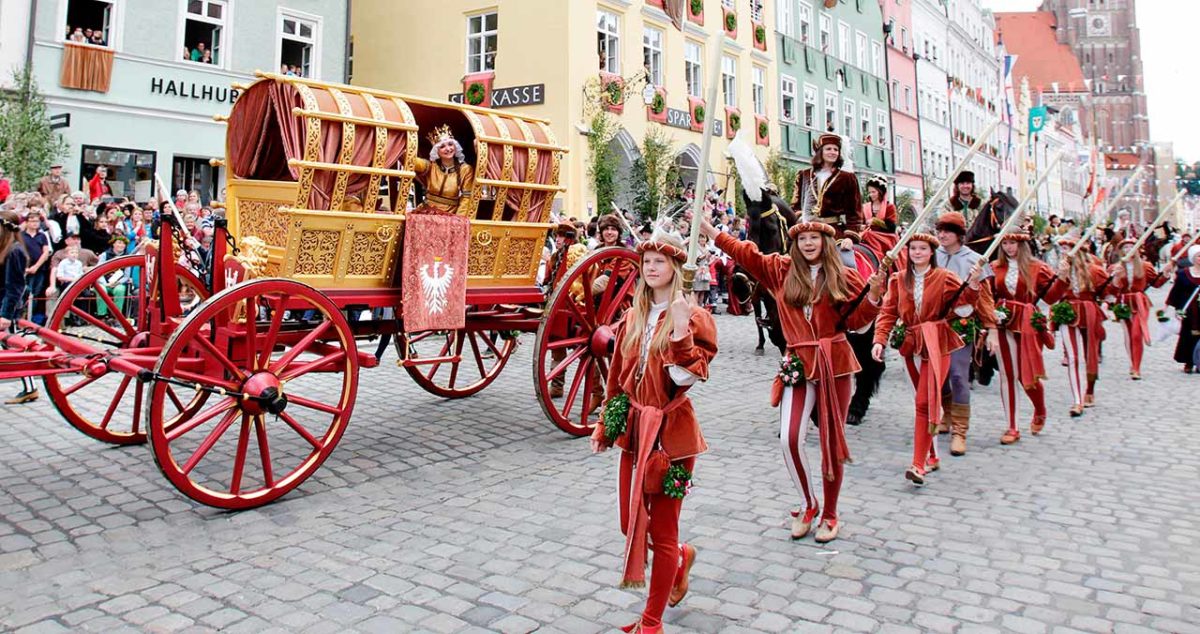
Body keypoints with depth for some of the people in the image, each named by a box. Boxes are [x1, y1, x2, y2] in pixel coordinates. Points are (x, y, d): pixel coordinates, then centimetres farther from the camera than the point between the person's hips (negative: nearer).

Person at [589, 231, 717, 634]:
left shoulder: (693, 317, -8)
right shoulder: (633, 317, 8)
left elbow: (688, 378, -19)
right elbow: (617, 377, 12)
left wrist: (681, 332, -30)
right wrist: (605, 427, 13)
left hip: (670, 432, -6)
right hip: (634, 429, 6)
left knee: (662, 530, 5)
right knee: (631, 524, 16)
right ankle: (681, 558, 47)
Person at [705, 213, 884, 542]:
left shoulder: (844, 277, 2)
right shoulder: (781, 270, 6)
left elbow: (857, 322, 1)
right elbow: (745, 253, 8)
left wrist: (873, 294, -14)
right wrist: (708, 229, 6)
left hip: (835, 364, -1)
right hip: (799, 363, 1)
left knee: (831, 441, 6)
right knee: (789, 438, -11)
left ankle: (829, 514, 24)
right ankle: (808, 505, 14)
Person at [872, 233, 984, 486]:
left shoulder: (944, 277, -2)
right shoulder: (898, 280, 5)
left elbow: (963, 299, -13)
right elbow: (888, 311, 0)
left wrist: (973, 284, -34)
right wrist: (880, 340, -12)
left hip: (936, 344, -4)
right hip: (911, 344, 4)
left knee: (925, 402, -12)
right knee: (925, 401, 15)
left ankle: (919, 464, -12)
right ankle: (932, 456, 28)